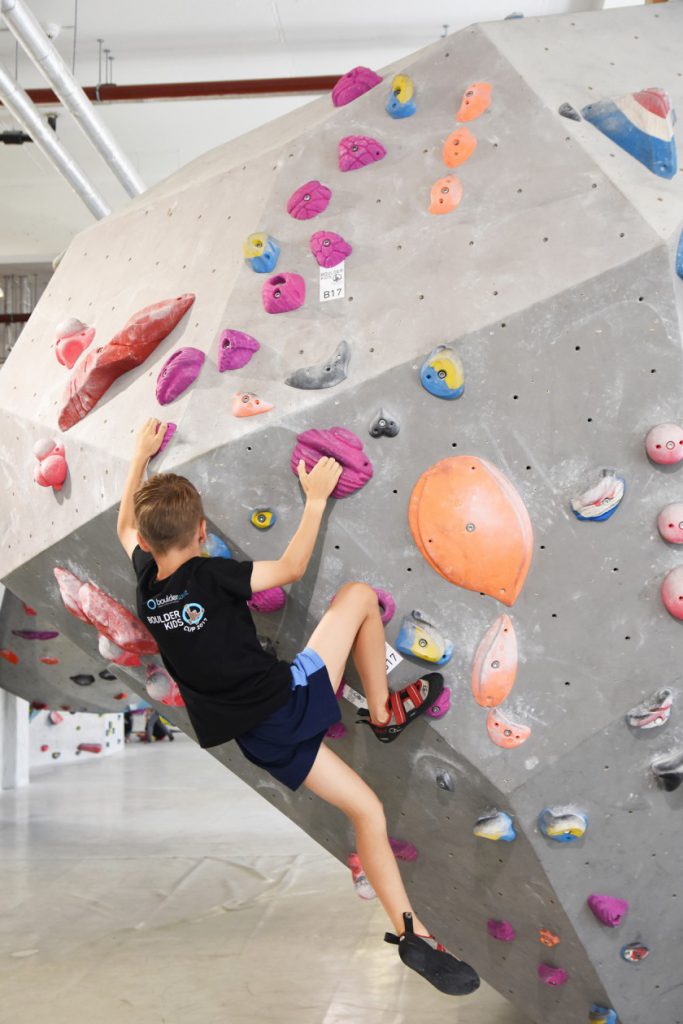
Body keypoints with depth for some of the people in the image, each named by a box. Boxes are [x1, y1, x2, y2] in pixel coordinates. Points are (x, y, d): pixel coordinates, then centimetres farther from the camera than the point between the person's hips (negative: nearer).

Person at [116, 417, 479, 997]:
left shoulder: (146, 585, 2)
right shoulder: (208, 575, -17)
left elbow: (126, 526, 20)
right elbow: (292, 568, -10)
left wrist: (142, 454, 26)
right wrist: (317, 498, 0)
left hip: (258, 737, 7)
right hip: (291, 699, -7)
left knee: (367, 809, 15)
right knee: (359, 594, 6)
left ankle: (412, 935, 16)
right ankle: (386, 712, 15)